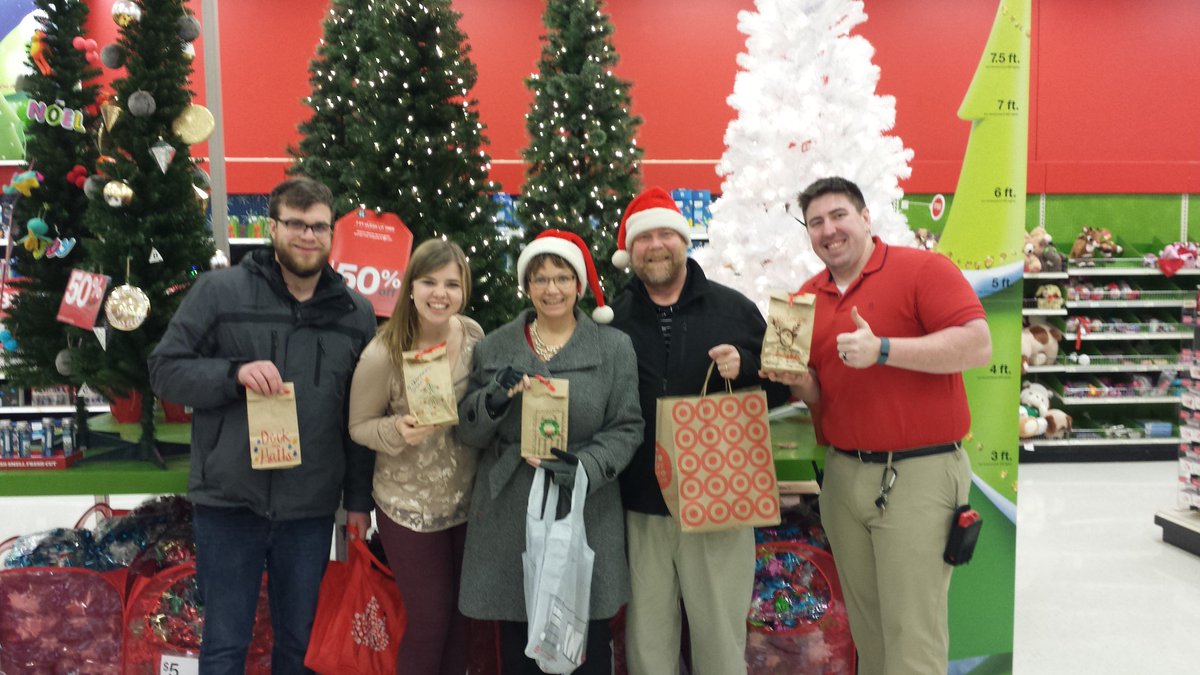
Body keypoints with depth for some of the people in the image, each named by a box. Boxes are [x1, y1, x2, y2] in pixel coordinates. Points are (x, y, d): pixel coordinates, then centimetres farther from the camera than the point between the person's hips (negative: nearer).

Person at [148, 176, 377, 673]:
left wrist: (359, 498, 7)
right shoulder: (219, 290, -3)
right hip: (228, 503, -2)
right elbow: (165, 370, -3)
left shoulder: (357, 313, 5)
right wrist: (235, 372, -20)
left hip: (311, 510, 2)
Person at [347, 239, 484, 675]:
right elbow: (359, 427, -9)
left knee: (461, 614, 18)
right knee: (430, 618, 7)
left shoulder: (474, 334, -7)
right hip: (409, 507, -4)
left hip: (467, 500, 5)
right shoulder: (383, 354, -21)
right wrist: (398, 430, -27)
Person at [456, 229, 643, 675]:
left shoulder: (615, 347, 1)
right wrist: (494, 400, -15)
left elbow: (626, 428, -2)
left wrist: (586, 467, -20)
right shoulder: (494, 347, 6)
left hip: (585, 517, -1)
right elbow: (467, 432, 6)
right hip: (509, 517, 2)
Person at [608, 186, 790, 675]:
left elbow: (781, 385, 8)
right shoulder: (612, 320, 5)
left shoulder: (734, 308, 4)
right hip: (641, 507, 1)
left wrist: (745, 366, -11)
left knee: (721, 635, 9)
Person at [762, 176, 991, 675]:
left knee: (912, 635, 1)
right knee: (866, 626, 17)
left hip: (919, 473, -5)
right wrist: (797, 380, -8)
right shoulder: (807, 298, 10)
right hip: (843, 473, 6)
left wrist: (882, 350, -22)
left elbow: (977, 345, -17)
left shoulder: (923, 269, -7)